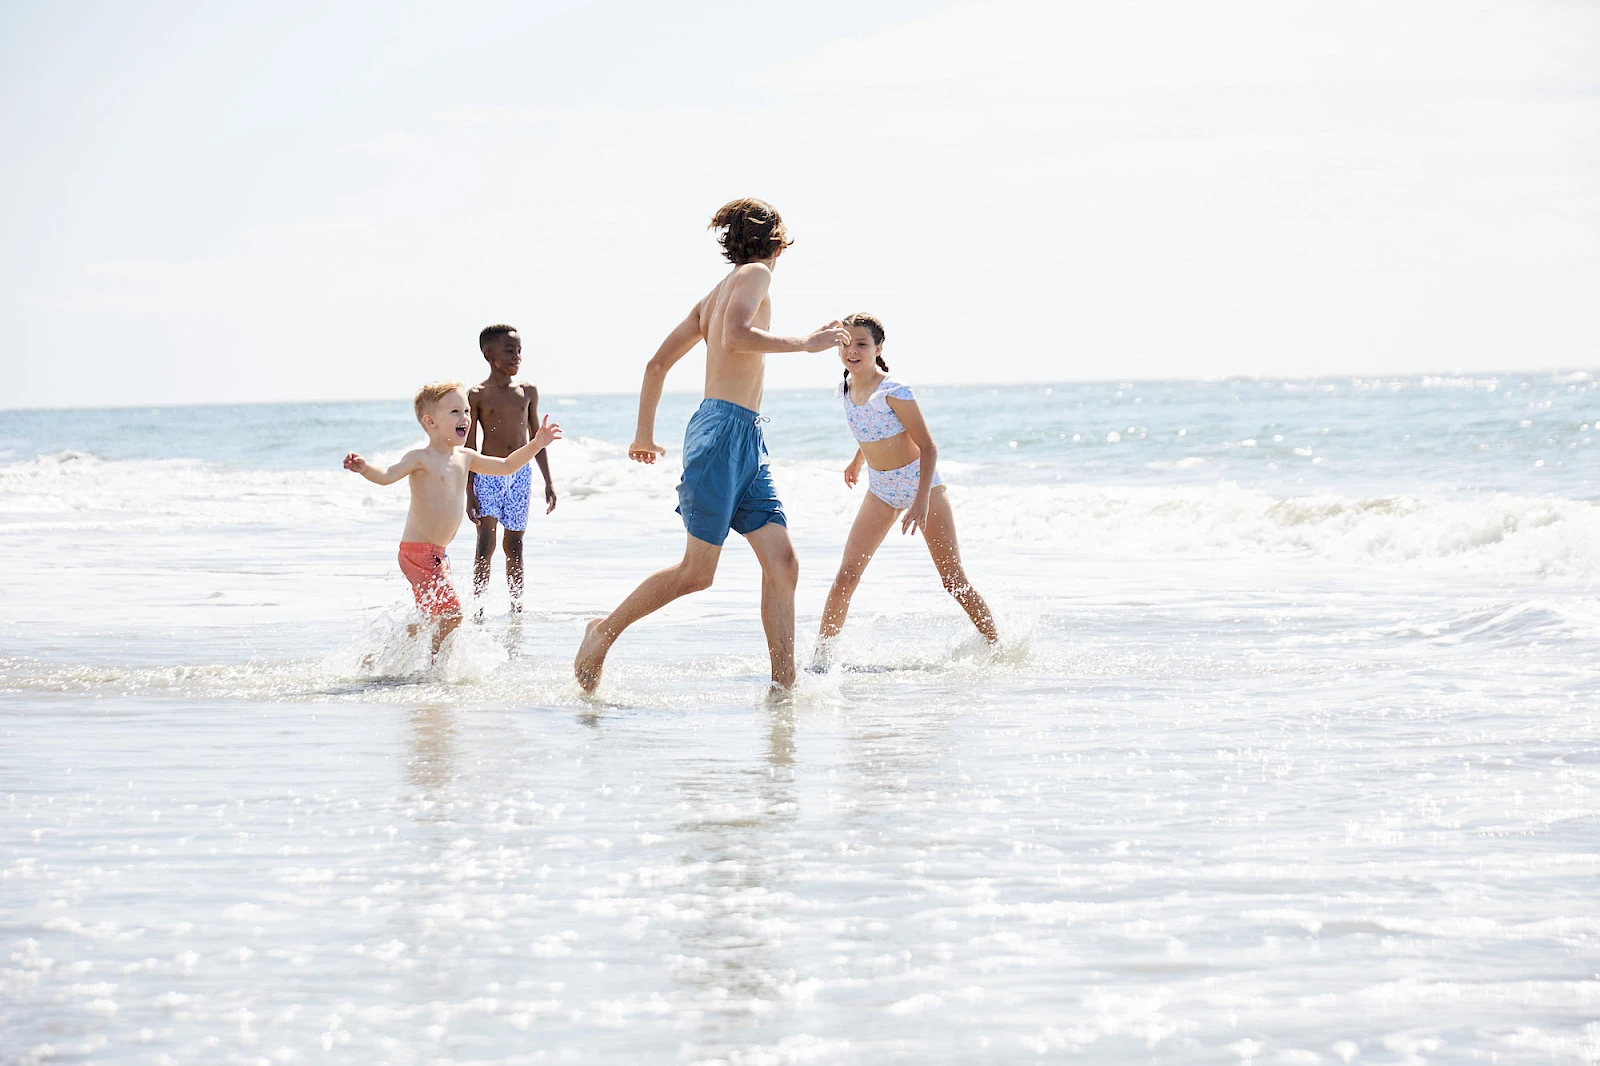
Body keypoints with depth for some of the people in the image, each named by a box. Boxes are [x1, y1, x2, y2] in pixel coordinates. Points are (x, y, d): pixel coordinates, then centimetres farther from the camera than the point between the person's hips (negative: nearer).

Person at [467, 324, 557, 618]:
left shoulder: (528, 392, 7)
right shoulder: (477, 395, -5)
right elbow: (469, 447, -4)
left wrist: (548, 482, 12)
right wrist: (469, 493, -8)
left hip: (521, 474, 4)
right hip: (488, 474, -4)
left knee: (514, 545, 10)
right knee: (486, 542, -10)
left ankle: (517, 608, 18)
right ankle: (478, 609, -8)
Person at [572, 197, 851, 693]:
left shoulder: (713, 296, 22)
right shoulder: (754, 274, -2)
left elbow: (658, 363, 24)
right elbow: (735, 336, -21)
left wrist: (644, 435, 31)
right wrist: (806, 343, -13)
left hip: (747, 442, 9)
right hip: (724, 429, -9)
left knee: (782, 563, -1)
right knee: (697, 571, -7)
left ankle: (783, 685, -5)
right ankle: (605, 630, 9)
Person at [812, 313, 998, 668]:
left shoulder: (894, 392, -22)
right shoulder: (846, 390, -3)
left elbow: (927, 446, -19)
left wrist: (922, 500, -28)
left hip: (920, 482, -5)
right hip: (880, 489, 5)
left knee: (953, 580, 0)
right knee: (846, 575, -7)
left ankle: (998, 648, 14)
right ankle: (821, 657, -5)